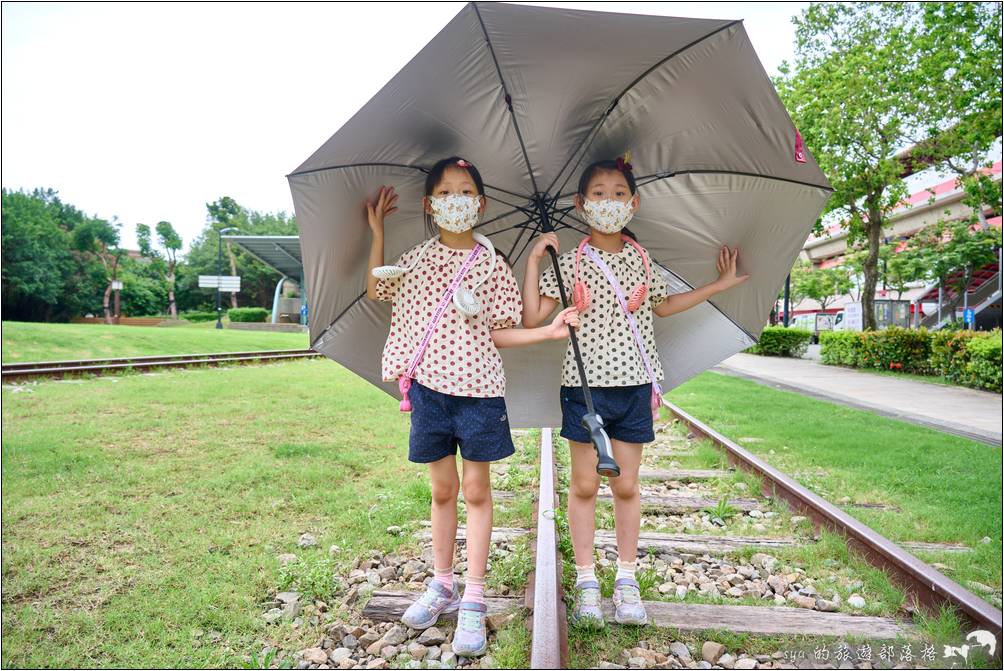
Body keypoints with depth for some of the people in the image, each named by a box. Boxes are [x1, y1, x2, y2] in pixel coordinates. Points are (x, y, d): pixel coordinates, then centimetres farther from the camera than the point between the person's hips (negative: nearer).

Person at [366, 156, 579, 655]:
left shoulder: (492, 266, 0)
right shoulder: (416, 259, 8)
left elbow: (498, 334, 2)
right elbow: (374, 289, 19)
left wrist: (549, 331, -12)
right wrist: (377, 231, 13)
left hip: (476, 387, -2)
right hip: (429, 386, 3)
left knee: (476, 490, 5)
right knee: (442, 490, 14)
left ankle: (473, 601, 15)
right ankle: (442, 585, 29)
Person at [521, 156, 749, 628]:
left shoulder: (641, 258, 8)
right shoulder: (571, 262, -2)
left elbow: (663, 306, 24)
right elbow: (532, 318, -8)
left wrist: (719, 285, 26)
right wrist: (534, 260, -12)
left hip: (634, 383, 3)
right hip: (585, 383, -2)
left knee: (626, 485, 10)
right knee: (584, 485, 6)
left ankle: (626, 581, 23)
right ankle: (586, 582, 19)